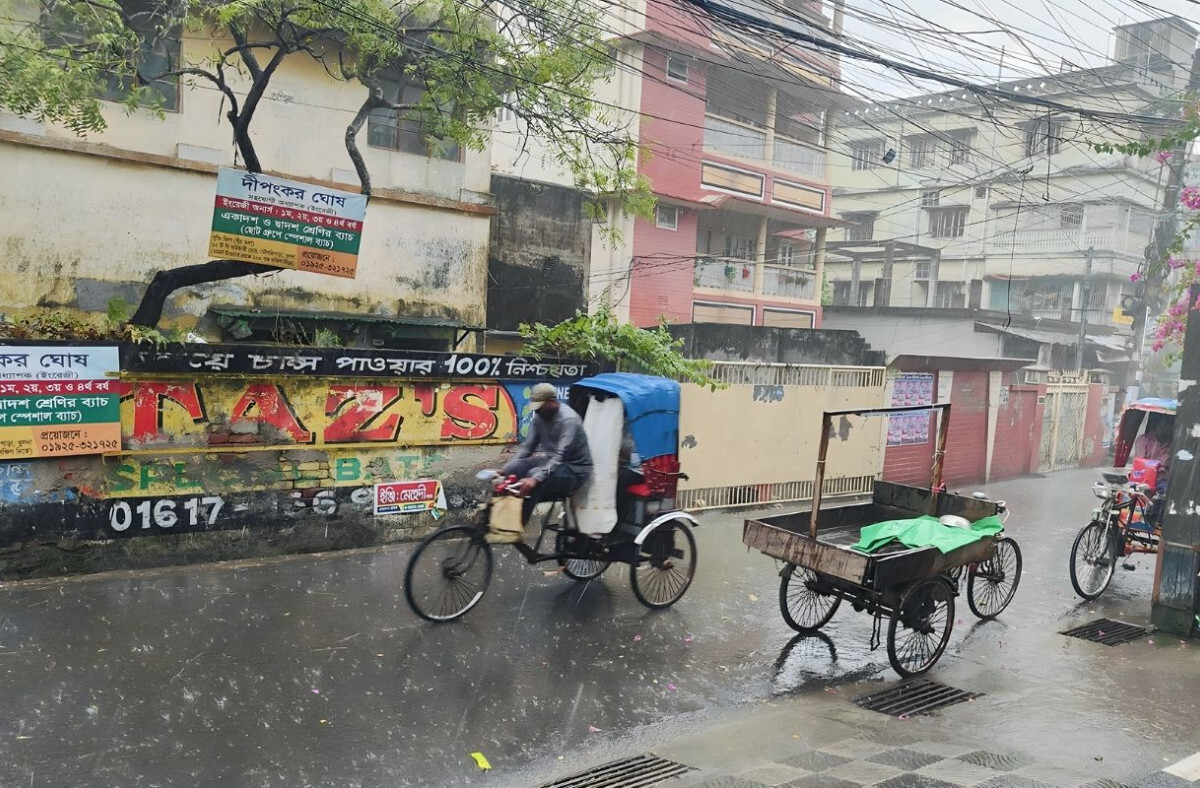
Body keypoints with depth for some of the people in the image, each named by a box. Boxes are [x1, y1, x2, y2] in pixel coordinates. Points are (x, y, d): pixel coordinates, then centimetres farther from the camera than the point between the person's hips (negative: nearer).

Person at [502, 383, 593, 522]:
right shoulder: (540, 416, 1)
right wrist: (506, 469, -10)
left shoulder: (568, 419, -23)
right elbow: (527, 446, 3)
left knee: (534, 479, -34)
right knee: (512, 469, -16)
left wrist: (535, 478, -44)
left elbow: (560, 456, -32)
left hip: (574, 468, -7)